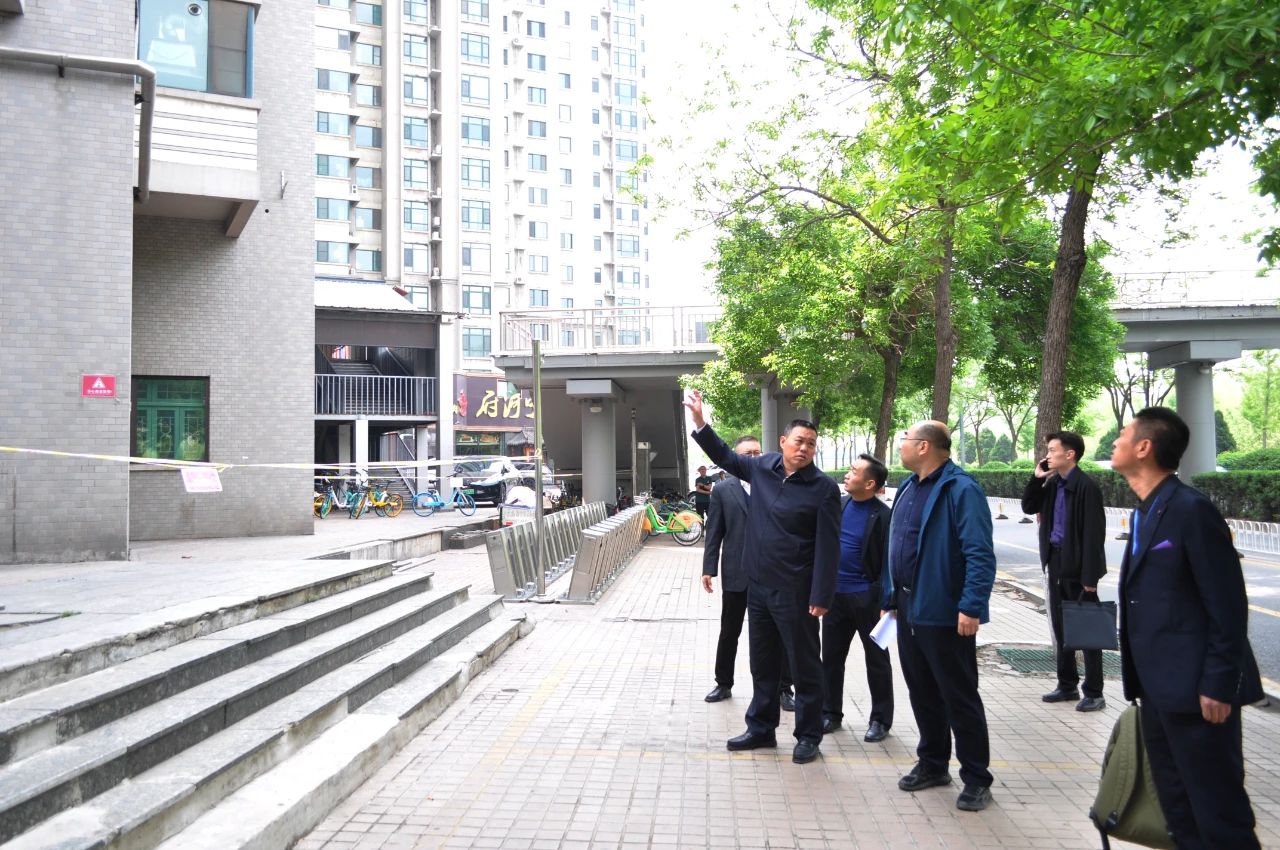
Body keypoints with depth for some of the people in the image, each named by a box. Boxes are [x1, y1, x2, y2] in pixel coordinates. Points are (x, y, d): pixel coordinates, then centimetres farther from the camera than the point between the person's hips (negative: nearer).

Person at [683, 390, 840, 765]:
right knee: (762, 663, 17)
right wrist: (700, 421, 11)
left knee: (804, 666, 7)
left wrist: (820, 596, -17)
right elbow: (725, 456, 20)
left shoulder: (823, 488, -12)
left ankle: (809, 735, 21)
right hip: (758, 585, 6)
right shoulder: (762, 467, 2)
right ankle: (761, 728, 31)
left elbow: (828, 547, -13)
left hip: (795, 592, -6)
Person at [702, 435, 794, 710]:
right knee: (729, 633, 13)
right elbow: (713, 532, 0)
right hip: (736, 573, 0)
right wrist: (709, 569, -4)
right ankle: (723, 684, 29)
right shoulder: (723, 490, 1)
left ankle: (784, 688, 18)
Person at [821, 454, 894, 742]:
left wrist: (883, 599, -16)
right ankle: (830, 713, 25)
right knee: (831, 656, 11)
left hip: (866, 597, -5)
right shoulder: (838, 504, 3)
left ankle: (881, 719, 21)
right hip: (835, 593, 5)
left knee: (876, 660, 8)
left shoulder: (883, 516, -13)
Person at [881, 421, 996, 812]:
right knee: (922, 693, 17)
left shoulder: (961, 489, -15)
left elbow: (980, 554, -21)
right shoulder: (908, 489, 12)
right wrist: (892, 597, 17)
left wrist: (971, 607, -25)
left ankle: (976, 779, 15)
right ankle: (933, 764, 31)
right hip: (909, 611, 8)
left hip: (944, 615, -8)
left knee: (960, 698, 3)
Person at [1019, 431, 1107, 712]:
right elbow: (1028, 507, 17)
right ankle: (1067, 685, 25)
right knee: (1061, 627, 14)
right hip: (1056, 564, 8)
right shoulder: (1052, 484, 8)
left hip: (1078, 567, -8)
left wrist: (1090, 576, -19)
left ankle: (1094, 693, 9)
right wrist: (1036, 478, 1)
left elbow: (1094, 534, -17)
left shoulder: (1086, 486, -16)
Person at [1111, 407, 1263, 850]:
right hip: (1159, 687, 9)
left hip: (1195, 688, -9)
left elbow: (1228, 605, -17)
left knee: (1219, 813, 1)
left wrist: (1218, 686, -18)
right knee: (1178, 808, 18)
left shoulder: (1191, 508, -16)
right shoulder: (1146, 512, 11)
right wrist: (1141, 677, 17)